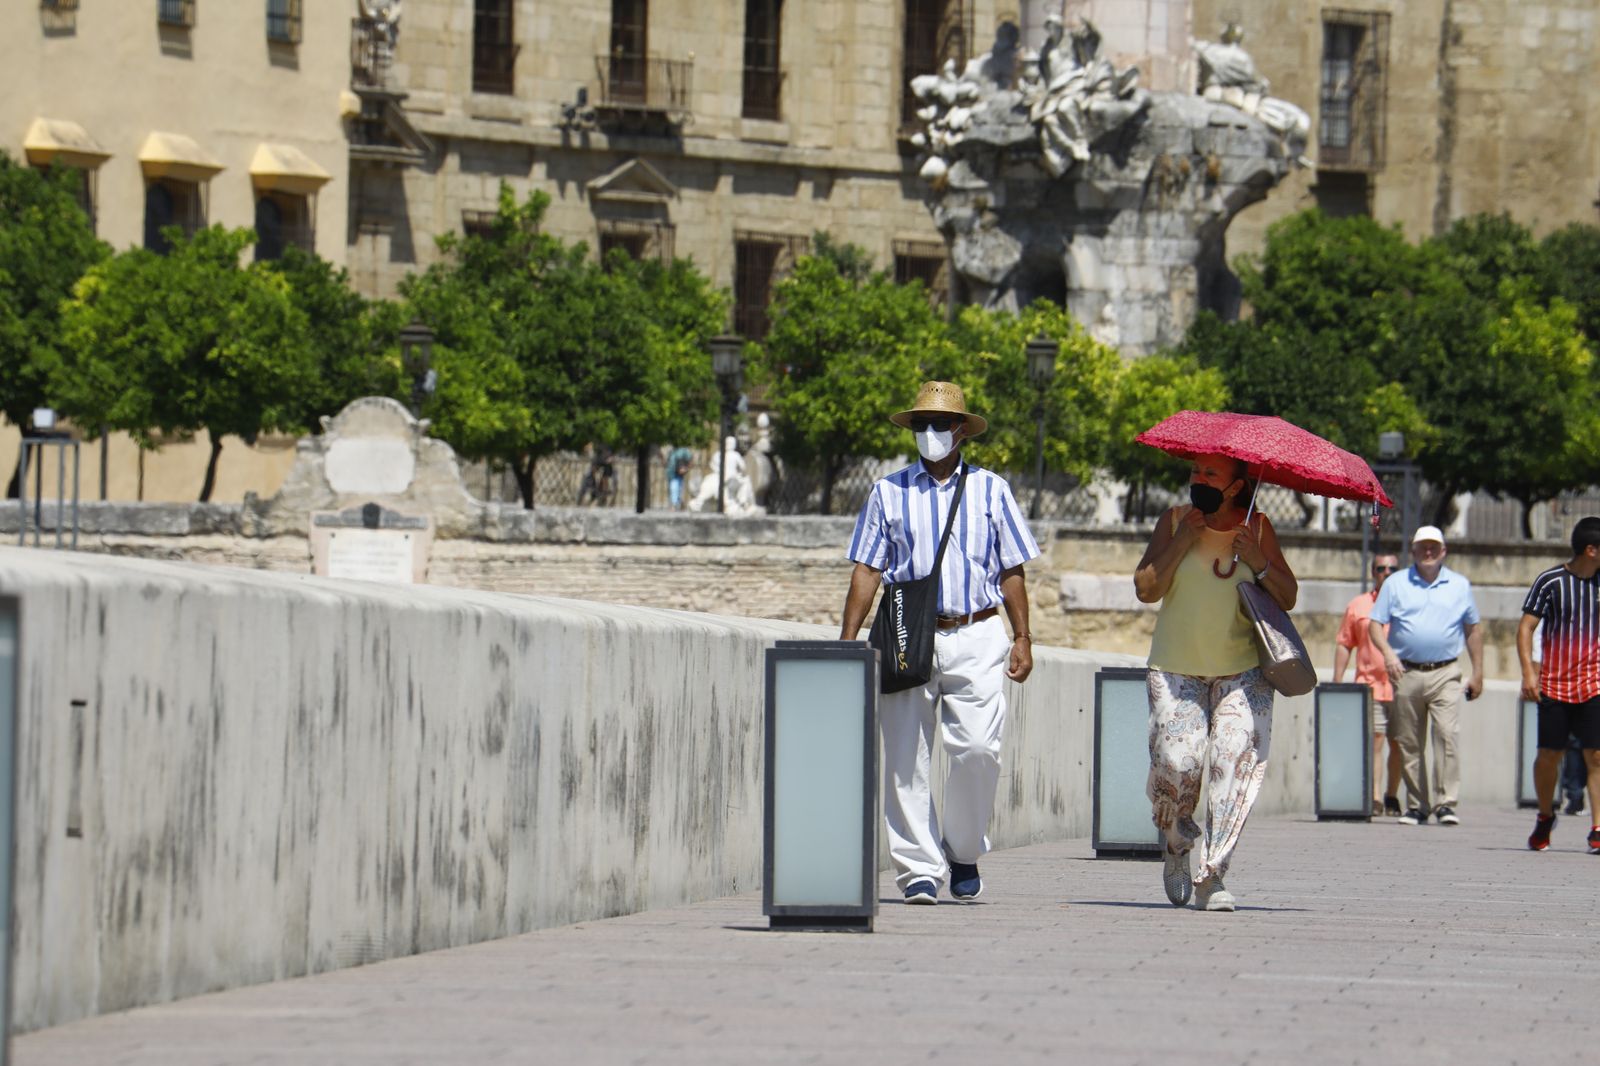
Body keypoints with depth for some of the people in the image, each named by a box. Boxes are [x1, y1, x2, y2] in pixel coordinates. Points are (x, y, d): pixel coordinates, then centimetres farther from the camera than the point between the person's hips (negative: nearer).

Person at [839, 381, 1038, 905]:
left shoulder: (990, 490, 12)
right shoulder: (888, 492, 12)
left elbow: (1011, 571, 13)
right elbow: (867, 570, 11)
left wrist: (1022, 638, 6)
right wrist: (847, 641, 4)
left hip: (976, 635, -1)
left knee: (977, 748, -13)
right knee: (906, 758, -4)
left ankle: (963, 853, 6)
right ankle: (919, 867, 0)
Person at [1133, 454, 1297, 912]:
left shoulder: (1257, 528, 4)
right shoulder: (1175, 521, 2)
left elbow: (1288, 598, 4)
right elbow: (1145, 589, -6)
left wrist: (1258, 563, -12)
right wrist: (1181, 542, -14)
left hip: (1243, 671, 1)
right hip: (1177, 668, -1)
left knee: (1237, 761, -15)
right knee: (1177, 762, -15)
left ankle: (1211, 873, -12)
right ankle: (1176, 848, 16)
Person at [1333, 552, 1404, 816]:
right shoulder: (1358, 606, 11)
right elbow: (1343, 645, 12)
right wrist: (1337, 683, 5)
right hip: (1370, 685, -1)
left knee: (1398, 744, 5)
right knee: (1373, 742, -11)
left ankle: (1392, 795, 19)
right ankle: (1374, 798, -15)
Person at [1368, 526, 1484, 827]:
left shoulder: (1459, 586, 12)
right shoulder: (1396, 584, 9)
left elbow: (1473, 630, 16)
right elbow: (1375, 624, 6)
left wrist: (1478, 673, 12)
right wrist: (1387, 652, -13)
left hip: (1445, 674, -1)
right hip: (1406, 674, 1)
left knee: (1447, 735, -15)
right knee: (1408, 743, 3)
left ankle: (1446, 802, -16)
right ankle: (1416, 805, 10)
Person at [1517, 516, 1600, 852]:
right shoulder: (1550, 582, -5)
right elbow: (1526, 627, -5)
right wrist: (1528, 672, -16)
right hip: (1554, 683, -2)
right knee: (1549, 755, 4)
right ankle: (1545, 818, 28)